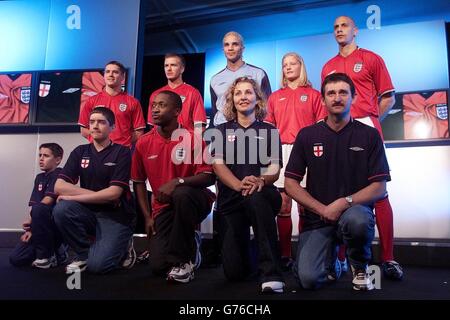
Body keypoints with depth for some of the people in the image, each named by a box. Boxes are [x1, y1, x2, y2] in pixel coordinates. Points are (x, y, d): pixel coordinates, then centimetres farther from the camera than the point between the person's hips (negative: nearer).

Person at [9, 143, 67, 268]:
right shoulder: (39, 178, 14)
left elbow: (48, 200, -19)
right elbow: (33, 205, 6)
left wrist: (31, 219, -11)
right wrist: (30, 228, -6)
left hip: (59, 224, -7)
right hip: (39, 227, 7)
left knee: (39, 209, -36)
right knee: (15, 259, -6)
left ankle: (46, 255, -18)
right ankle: (56, 251, 13)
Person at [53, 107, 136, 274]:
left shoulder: (122, 152, -7)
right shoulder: (80, 152, 5)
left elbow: (114, 193, -16)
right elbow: (59, 186, -6)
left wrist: (75, 197, -13)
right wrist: (100, 196, -14)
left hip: (116, 216, -4)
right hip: (88, 212, 4)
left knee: (97, 265, -23)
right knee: (61, 209, -26)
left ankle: (123, 248, 11)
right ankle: (84, 253, -1)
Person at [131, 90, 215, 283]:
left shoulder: (193, 139, -10)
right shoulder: (143, 143, 1)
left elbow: (209, 177, -14)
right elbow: (139, 182, 9)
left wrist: (178, 182, -30)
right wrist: (148, 216, 1)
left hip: (193, 201, -2)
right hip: (164, 207, 3)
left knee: (181, 193, -40)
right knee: (157, 266, -13)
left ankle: (186, 258, -18)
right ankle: (188, 243, 22)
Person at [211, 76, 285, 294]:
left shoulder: (269, 131, 10)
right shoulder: (222, 131, 11)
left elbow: (274, 169, 0)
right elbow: (218, 165, -3)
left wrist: (259, 181, -25)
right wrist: (239, 185, -24)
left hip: (262, 196, -1)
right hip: (231, 200, 1)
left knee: (256, 197, -42)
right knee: (234, 272, -6)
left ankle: (271, 274, -35)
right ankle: (244, 248, 33)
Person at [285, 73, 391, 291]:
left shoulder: (369, 135, 3)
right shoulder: (307, 135, 6)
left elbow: (379, 187, -2)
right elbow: (290, 183, 3)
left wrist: (344, 202, -18)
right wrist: (322, 209, -9)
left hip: (354, 210, -1)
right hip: (318, 217, 1)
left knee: (357, 220, -38)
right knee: (309, 279, -19)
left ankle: (360, 267, -3)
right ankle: (331, 256, 18)